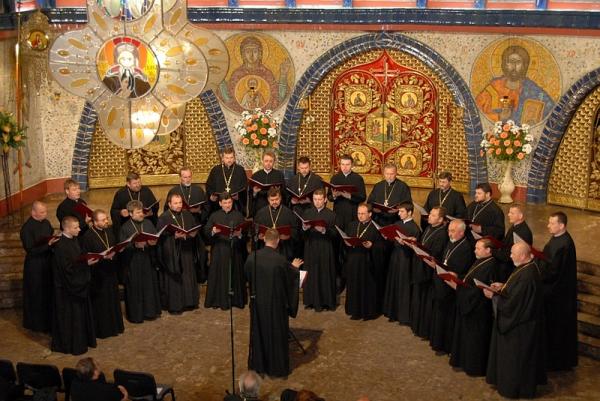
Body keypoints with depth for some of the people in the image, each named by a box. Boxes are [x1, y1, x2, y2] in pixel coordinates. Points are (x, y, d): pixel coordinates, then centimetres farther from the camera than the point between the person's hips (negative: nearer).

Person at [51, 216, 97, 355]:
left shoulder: (74, 240, 3)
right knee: (70, 317, 4)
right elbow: (68, 268, -25)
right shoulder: (60, 246, -24)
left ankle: (82, 340, 32)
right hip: (67, 287, -9)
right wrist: (86, 263, -24)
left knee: (81, 314, 19)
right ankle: (69, 344, 17)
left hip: (78, 284, 9)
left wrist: (88, 259, -2)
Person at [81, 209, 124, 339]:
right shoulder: (88, 236, -17)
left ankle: (114, 326, 30)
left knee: (113, 300, 16)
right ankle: (102, 329, 16)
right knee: (100, 303, 3)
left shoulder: (109, 231, 5)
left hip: (110, 272, 7)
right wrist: (103, 257, -24)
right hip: (97, 275, -7)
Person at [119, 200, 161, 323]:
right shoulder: (125, 227, -7)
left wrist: (153, 242, -14)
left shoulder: (148, 223, 5)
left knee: (149, 285, 12)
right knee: (135, 288, 3)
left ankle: (149, 311, 25)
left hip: (148, 259, 4)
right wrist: (135, 245, -24)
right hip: (133, 262, -4)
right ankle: (135, 315, 14)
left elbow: (156, 237, 8)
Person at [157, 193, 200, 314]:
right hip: (172, 254, -6)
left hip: (187, 252, 6)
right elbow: (161, 236, -13)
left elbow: (195, 228, 15)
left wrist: (194, 233, -7)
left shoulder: (187, 215, 10)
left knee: (188, 277, 12)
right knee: (174, 279, -1)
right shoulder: (164, 218, -8)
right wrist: (174, 236, -25)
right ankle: (174, 305, 8)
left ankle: (188, 302, 24)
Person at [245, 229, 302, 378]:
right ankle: (277, 367, 22)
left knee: (258, 333, 19)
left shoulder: (252, 257, -11)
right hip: (276, 304, -3)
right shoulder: (281, 260, -22)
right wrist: (294, 268, 11)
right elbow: (290, 281, -9)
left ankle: (257, 365, 30)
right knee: (276, 334, 12)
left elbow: (247, 275, 8)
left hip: (257, 302, 3)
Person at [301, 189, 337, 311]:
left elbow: (334, 234, -5)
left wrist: (324, 231, -22)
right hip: (310, 248, 2)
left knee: (325, 274, 0)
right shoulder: (307, 213, 7)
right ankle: (312, 301, 13)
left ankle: (326, 301, 9)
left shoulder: (331, 215, 0)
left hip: (325, 250, -2)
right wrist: (304, 228, -15)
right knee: (312, 275, 3)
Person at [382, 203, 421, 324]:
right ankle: (394, 313, 25)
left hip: (405, 259, -7)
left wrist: (403, 242, -29)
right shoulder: (398, 224, 10)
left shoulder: (414, 228, -12)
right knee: (393, 284, 13)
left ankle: (404, 316, 11)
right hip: (395, 256, 7)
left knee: (403, 287, 0)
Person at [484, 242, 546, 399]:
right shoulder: (528, 267, -3)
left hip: (520, 326, -10)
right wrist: (503, 286, 3)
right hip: (521, 320, 10)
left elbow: (511, 304, -28)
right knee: (518, 356, 24)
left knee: (515, 356, 10)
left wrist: (493, 296, -16)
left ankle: (514, 387, 27)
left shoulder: (527, 276, -33)